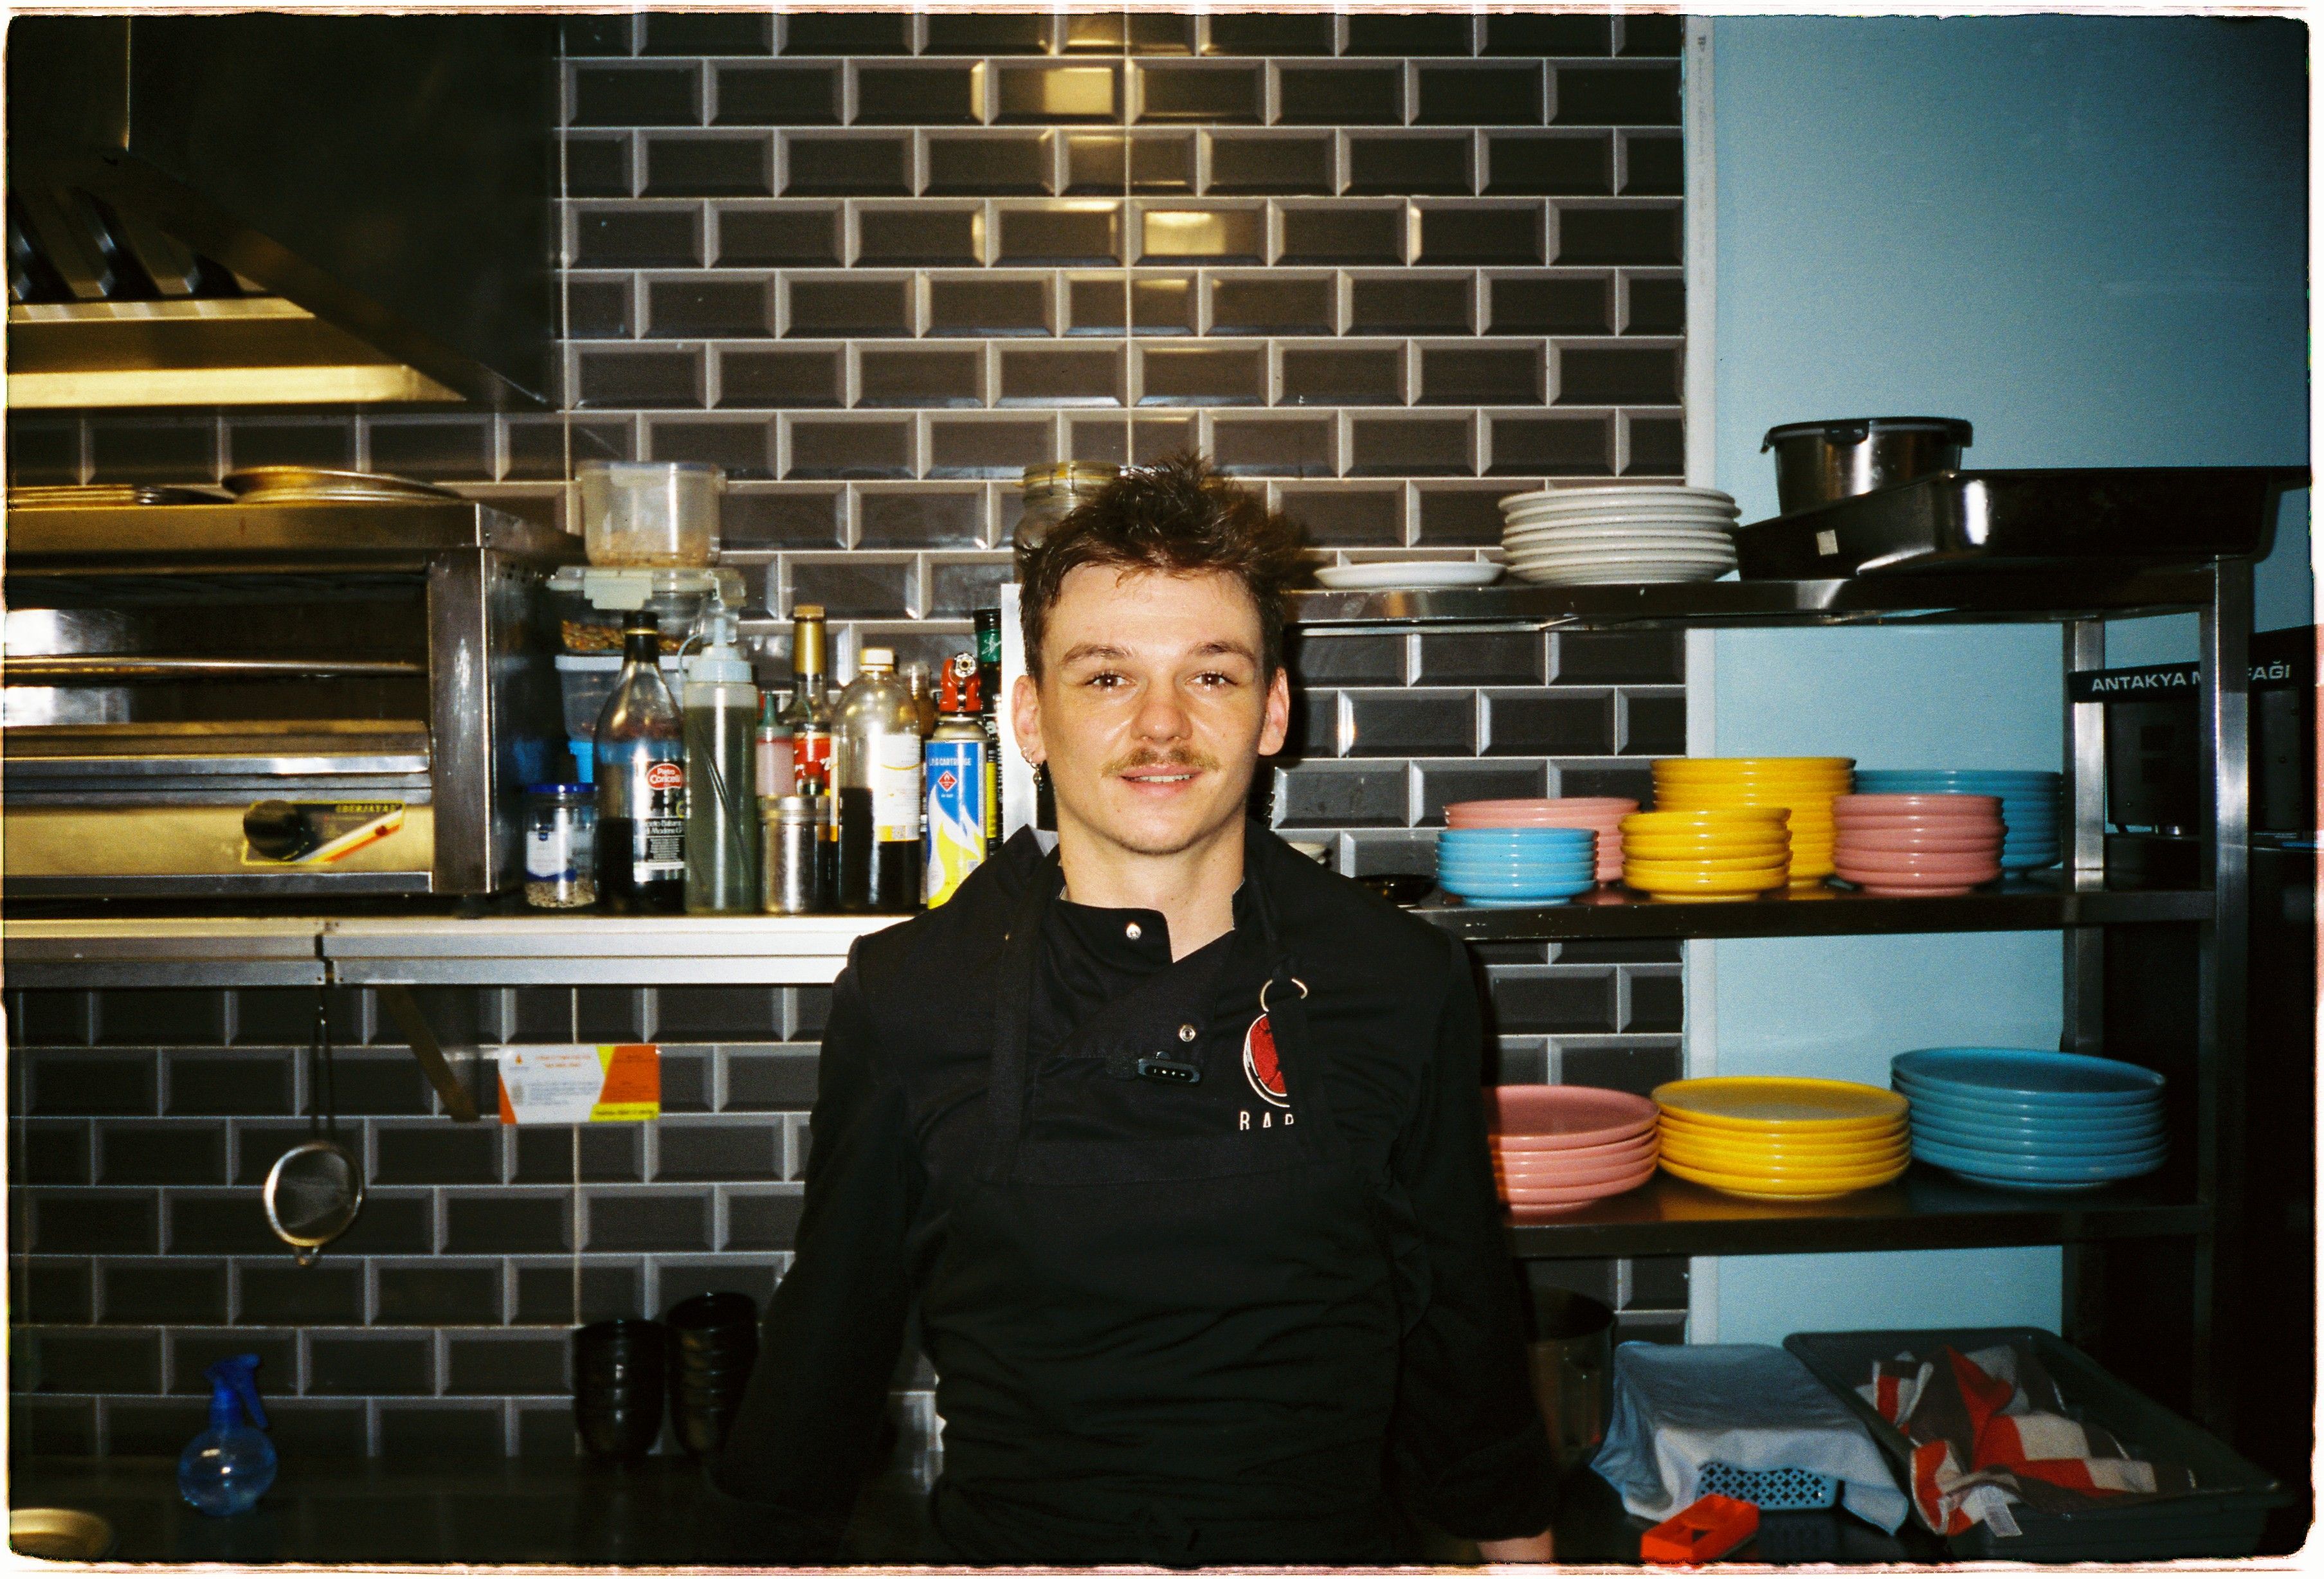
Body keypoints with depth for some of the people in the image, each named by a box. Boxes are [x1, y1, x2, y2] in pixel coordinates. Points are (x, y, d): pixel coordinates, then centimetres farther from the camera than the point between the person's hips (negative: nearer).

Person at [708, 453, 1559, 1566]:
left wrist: (1520, 1545, 12)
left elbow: (1461, 1315, 7)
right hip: (1007, 1541, 0)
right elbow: (833, 1329, 6)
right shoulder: (902, 999, -5)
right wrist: (789, 1543, 12)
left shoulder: (1407, 986, -4)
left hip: (1328, 1539, 1)